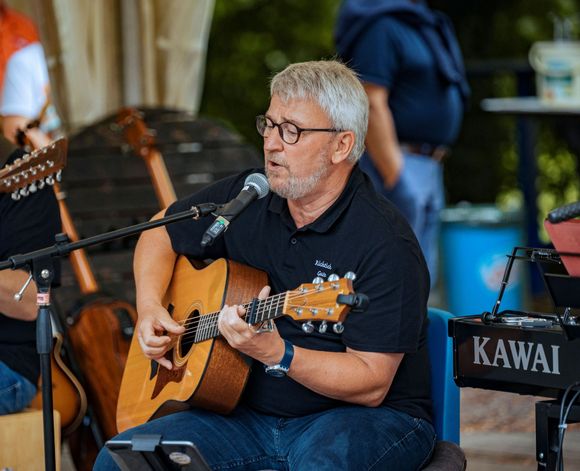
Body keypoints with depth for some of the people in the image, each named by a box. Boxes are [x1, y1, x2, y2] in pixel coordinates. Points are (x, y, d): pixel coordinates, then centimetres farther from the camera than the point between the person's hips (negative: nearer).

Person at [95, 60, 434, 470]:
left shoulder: (385, 244, -17)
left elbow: (371, 383, -20)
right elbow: (161, 232, 22)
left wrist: (276, 354, -31)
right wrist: (150, 307, 5)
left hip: (368, 420, -6)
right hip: (252, 413, 6)